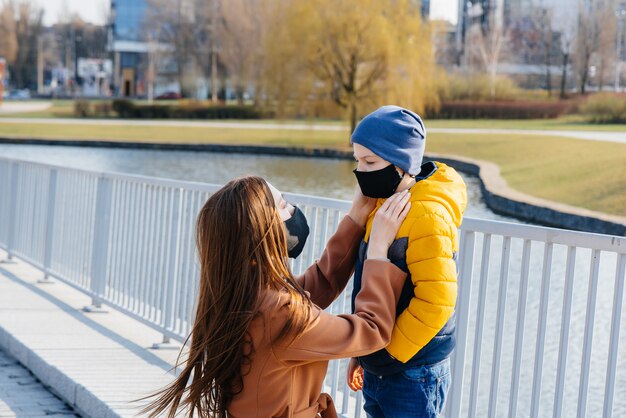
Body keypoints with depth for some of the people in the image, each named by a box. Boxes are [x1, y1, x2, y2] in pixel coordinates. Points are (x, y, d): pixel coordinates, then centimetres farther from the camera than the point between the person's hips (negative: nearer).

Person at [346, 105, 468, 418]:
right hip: (376, 372, 8)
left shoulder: (427, 216, -20)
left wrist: (388, 354, -17)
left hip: (414, 377, -8)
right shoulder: (382, 206, 7)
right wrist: (361, 354, 17)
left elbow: (436, 302, -24)